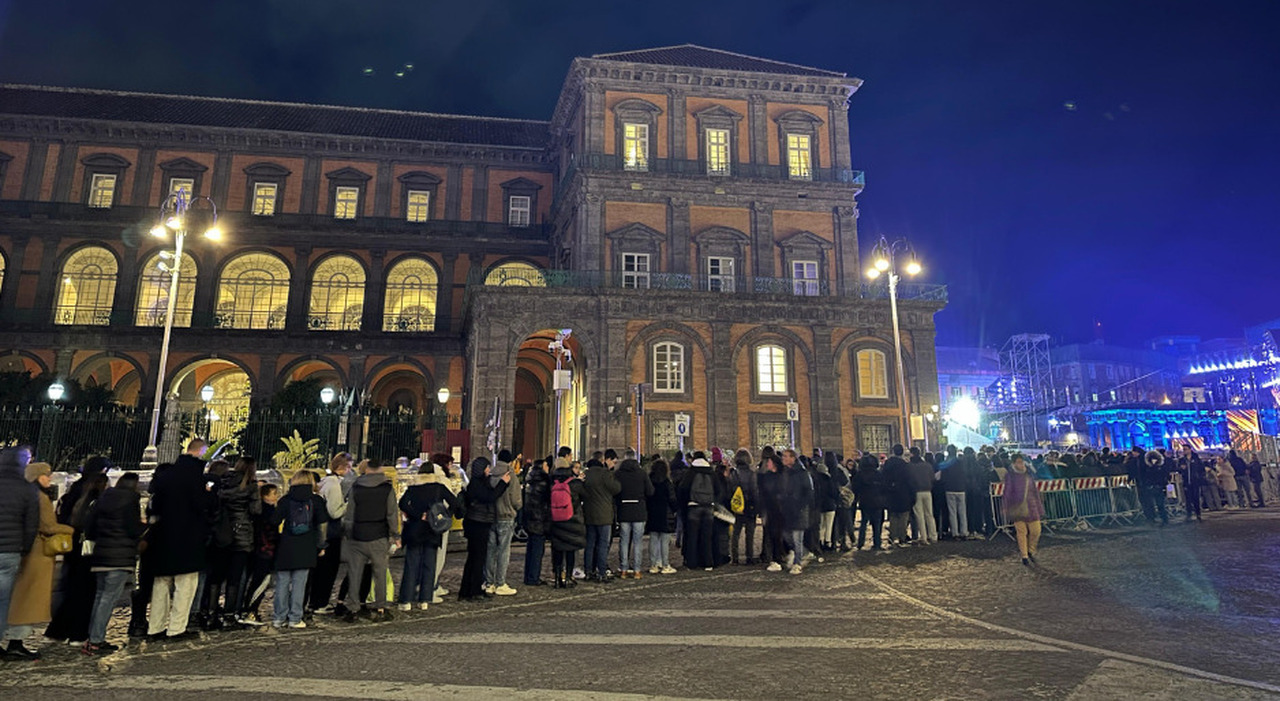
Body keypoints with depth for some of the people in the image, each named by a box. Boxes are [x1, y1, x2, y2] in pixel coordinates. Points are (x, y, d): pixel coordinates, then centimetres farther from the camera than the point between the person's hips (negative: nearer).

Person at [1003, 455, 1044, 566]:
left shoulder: (1029, 475, 8)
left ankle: (1031, 551, 26)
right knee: (1021, 532, 0)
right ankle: (1024, 556, 12)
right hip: (1017, 508, -3)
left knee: (1036, 531, 1)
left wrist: (1039, 508, 13)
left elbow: (1035, 491, 14)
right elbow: (1007, 493, -1)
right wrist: (1007, 509, -3)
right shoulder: (1010, 476, -3)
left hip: (1031, 507, 3)